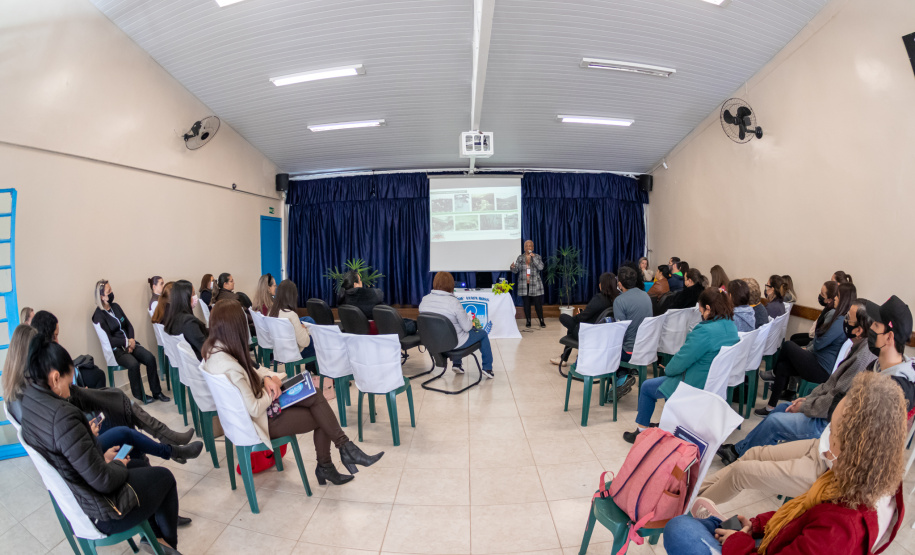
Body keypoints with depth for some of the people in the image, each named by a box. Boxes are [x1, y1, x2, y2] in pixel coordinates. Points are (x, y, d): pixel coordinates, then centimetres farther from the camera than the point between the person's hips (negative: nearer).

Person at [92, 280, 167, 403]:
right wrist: (127, 342, -11)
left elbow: (128, 325, 12)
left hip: (129, 343, 6)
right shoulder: (99, 315, -10)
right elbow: (109, 340, -15)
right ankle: (138, 395, -8)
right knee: (133, 364, -31)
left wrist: (131, 341, -3)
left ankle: (156, 392, -8)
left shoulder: (115, 306, 10)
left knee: (150, 358, -18)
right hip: (116, 349, -6)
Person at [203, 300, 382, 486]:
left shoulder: (213, 348, -6)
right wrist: (271, 387, -11)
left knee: (315, 397, -2)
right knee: (321, 418, -2)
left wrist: (267, 377, -7)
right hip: (259, 422, -8)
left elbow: (250, 369, 10)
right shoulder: (229, 367, -34)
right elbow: (255, 409, -28)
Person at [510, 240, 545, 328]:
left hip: (535, 285, -1)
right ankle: (528, 322, 16)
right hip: (524, 285, 2)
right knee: (526, 304, 5)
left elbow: (540, 267, -13)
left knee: (538, 304, -1)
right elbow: (515, 270, 3)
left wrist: (533, 257, -18)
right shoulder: (520, 258, 7)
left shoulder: (537, 257, 3)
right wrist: (513, 267, -20)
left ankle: (542, 321, 10)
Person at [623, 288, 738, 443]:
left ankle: (641, 432, 23)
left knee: (646, 387, 11)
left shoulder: (705, 331, -30)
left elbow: (681, 361, -23)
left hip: (696, 386, -9)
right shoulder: (732, 326, -1)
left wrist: (667, 369, -2)